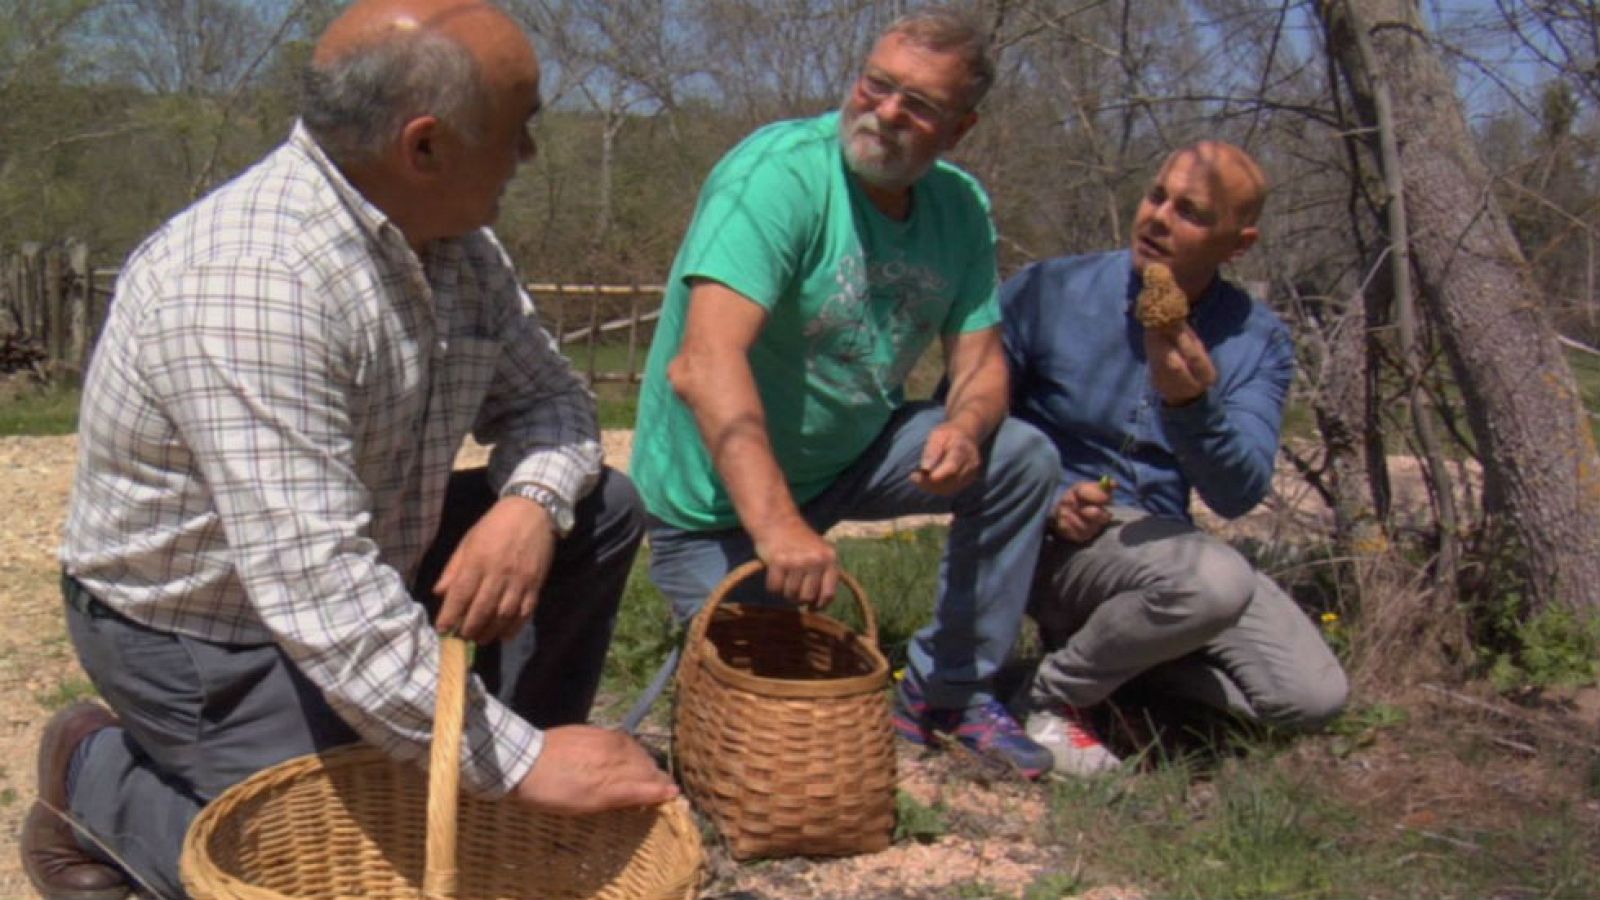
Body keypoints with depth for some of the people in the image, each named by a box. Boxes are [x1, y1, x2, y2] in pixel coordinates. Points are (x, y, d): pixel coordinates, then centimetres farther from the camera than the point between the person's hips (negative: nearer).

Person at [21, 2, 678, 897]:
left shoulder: (458, 243, -7)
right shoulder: (247, 283, -33)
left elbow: (547, 395, 3)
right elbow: (312, 585, -39)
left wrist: (532, 501, -22)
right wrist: (516, 761, -37)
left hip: (372, 563, 8)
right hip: (205, 630, -8)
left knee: (601, 509, -1)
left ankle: (506, 810, 8)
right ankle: (100, 778, 9)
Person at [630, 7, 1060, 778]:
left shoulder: (961, 208, -3)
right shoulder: (779, 172, -26)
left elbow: (979, 358, -2)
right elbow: (705, 361, -38)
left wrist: (965, 428, -28)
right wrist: (778, 525, -49)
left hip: (845, 454, 6)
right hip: (719, 493, -6)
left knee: (1021, 460, -9)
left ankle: (949, 690, 4)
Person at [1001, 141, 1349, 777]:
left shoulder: (1258, 341, -2)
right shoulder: (1047, 294, -9)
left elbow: (1239, 496, -12)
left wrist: (1193, 406, -32)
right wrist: (1043, 501, -19)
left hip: (1163, 542, 5)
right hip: (1047, 542, -5)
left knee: (1314, 696, -7)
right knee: (1214, 581, -33)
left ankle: (1105, 641, 7)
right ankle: (1054, 693, -9)